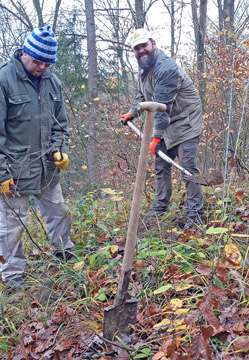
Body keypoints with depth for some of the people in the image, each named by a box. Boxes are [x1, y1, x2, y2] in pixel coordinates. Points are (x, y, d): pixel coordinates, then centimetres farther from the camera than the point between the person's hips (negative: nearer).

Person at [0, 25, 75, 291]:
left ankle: (65, 254, 43)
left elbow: (60, 123, 17)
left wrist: (60, 150, 1)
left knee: (59, 211, 20)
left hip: (47, 168, 6)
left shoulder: (51, 81, 6)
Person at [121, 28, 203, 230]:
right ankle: (159, 209, 24)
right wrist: (132, 113, 21)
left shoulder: (165, 67, -24)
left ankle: (195, 216, -6)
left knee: (188, 168, -11)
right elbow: (142, 96, 27)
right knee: (161, 166, 12)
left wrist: (156, 136, -32)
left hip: (185, 121, -9)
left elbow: (162, 105, -30)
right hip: (167, 124, 10)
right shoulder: (143, 70, 8)